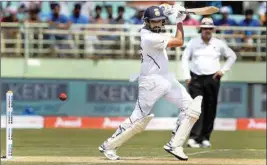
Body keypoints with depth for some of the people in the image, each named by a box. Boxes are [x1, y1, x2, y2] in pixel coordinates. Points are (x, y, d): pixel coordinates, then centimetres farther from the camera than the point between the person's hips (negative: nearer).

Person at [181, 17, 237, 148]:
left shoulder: (218, 44, 5)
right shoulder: (193, 42, 3)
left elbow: (232, 56, 15)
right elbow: (185, 58, 6)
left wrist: (223, 70, 4)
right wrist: (187, 76, -4)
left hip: (212, 79, 2)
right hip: (196, 78, -2)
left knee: (210, 109, 1)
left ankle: (205, 138, 11)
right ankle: (193, 138, -18)